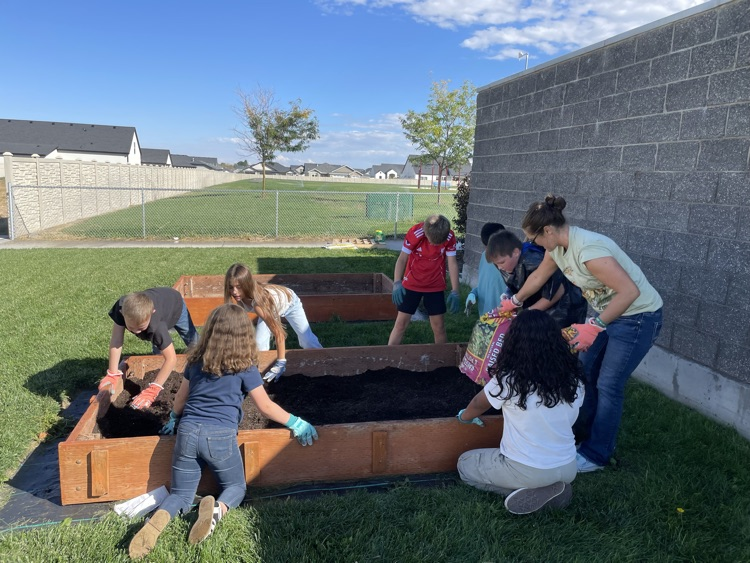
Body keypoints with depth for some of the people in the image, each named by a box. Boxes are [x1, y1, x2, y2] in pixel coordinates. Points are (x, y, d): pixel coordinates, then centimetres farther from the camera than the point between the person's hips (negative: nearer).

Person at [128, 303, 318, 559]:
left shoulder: (196, 360, 10)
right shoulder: (244, 366, -3)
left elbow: (180, 398, 22)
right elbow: (266, 407, 1)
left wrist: (174, 420, 42)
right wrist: (296, 424, 13)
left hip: (188, 432, 4)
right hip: (221, 436, -3)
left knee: (181, 495, 16)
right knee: (236, 487, 18)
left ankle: (158, 519, -19)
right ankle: (217, 509, -17)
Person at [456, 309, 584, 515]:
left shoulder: (509, 379, -20)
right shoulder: (573, 377, -9)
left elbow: (478, 404, 1)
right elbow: (567, 420, 8)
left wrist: (464, 416, 23)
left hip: (527, 470, -5)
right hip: (568, 469, 6)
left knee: (465, 464, 18)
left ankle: (534, 492, 1)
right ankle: (552, 489, 8)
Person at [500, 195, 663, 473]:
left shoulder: (587, 249, -33)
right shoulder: (557, 247, -5)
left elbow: (630, 291, -34)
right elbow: (538, 277, 14)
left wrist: (595, 326, -36)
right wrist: (514, 301, 26)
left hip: (638, 316, -9)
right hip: (607, 313, 9)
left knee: (608, 385, -2)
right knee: (585, 372, 15)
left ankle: (596, 455, 14)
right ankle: (583, 430, 34)